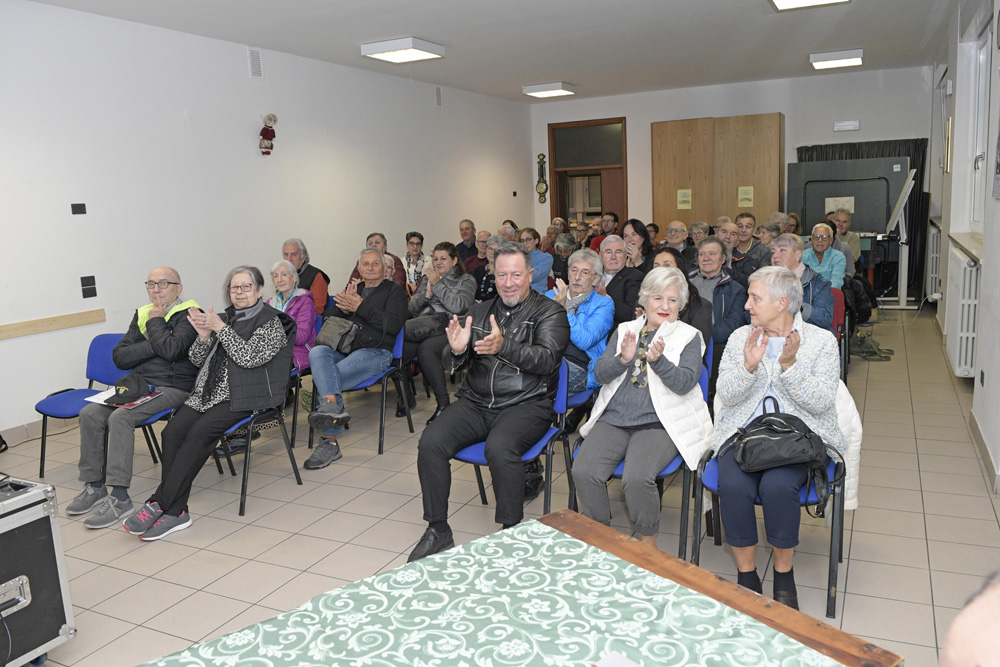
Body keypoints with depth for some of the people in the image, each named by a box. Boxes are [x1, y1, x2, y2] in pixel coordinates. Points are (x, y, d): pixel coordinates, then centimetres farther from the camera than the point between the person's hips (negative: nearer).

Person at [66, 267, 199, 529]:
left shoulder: (188, 315, -5)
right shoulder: (142, 314, 15)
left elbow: (171, 349, -24)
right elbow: (120, 357, 6)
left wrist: (155, 321, -7)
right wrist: (153, 345, -10)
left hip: (171, 388, -7)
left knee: (120, 417, -26)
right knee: (90, 414, -10)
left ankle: (120, 498, -23)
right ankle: (94, 486, 1)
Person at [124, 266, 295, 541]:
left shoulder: (271, 322, 1)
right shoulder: (224, 317, 19)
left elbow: (249, 357, -15)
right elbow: (196, 359, 15)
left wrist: (219, 328, -13)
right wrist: (204, 336, -5)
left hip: (243, 397, -6)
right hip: (208, 392, 6)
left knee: (200, 432, -28)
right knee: (172, 431, -20)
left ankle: (159, 503, -23)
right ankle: (175, 511, -20)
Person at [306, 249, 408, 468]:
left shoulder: (394, 290, 10)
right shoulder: (353, 289, 26)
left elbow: (393, 324, -8)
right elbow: (327, 319, 18)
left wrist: (360, 307, -14)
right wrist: (343, 308, -4)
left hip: (375, 352, -5)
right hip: (342, 349, 5)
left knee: (327, 377, -29)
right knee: (317, 352, -31)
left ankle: (329, 442, -26)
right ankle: (333, 408, -44)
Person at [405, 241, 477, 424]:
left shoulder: (467, 280, 14)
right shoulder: (427, 278, 28)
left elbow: (458, 307, -6)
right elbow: (412, 309, 18)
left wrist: (438, 285, -4)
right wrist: (427, 294, 0)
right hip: (423, 329, 4)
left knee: (426, 348, -37)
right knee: (401, 348, -29)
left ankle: (443, 403, -28)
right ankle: (404, 397, -13)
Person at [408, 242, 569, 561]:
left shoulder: (549, 312, 2)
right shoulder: (480, 311, 16)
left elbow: (548, 358, -15)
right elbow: (454, 363, 12)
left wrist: (504, 346, -31)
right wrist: (456, 351, -14)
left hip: (525, 404, -4)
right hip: (475, 403, 5)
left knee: (500, 448, -34)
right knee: (430, 442, -18)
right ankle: (438, 531, -3)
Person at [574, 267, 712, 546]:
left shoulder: (689, 337, 8)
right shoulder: (624, 330, 17)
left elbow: (685, 384, -7)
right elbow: (600, 373, 7)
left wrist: (658, 360, -23)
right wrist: (623, 359, -13)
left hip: (658, 423, -3)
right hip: (613, 419, 4)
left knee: (636, 478, -29)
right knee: (583, 472, -21)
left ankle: (648, 544, -3)